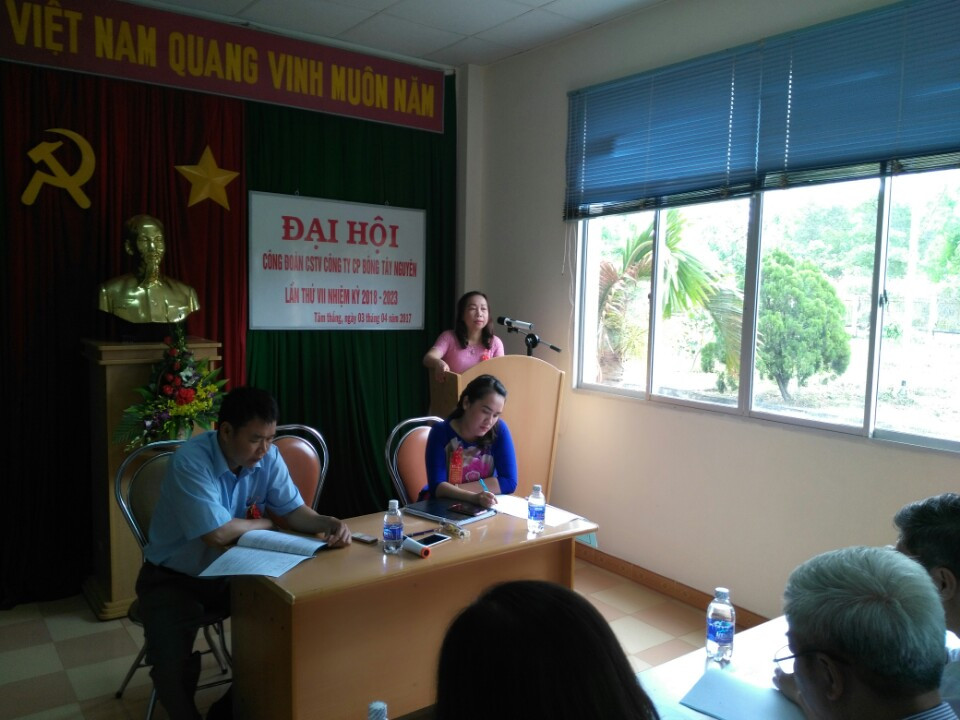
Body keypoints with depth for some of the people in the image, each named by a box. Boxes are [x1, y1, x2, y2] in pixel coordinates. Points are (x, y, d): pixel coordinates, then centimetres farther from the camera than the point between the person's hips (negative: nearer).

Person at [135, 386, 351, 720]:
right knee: (171, 664, -23)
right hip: (173, 578, -5)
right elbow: (218, 533, -33)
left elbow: (294, 509, -7)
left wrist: (329, 523, -28)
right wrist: (264, 523, -15)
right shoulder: (191, 460, -29)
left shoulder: (268, 457, -10)